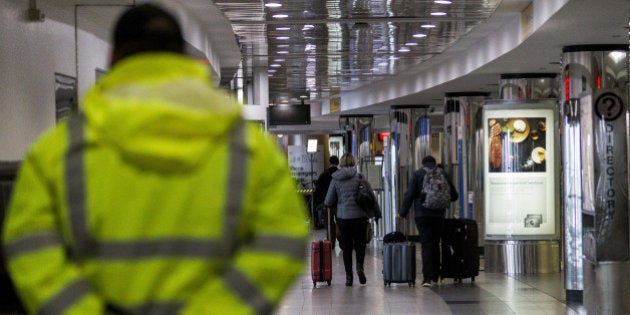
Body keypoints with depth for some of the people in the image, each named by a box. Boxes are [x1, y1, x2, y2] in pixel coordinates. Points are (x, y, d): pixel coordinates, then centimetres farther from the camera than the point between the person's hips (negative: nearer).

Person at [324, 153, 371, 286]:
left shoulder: (336, 179, -1)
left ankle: (349, 276, 7)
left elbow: (328, 202, 1)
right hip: (359, 215, -1)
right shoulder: (359, 177, -5)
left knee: (346, 247, 10)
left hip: (343, 217, 1)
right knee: (360, 243, 13)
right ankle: (359, 266, -12)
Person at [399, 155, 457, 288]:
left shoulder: (417, 174, 1)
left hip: (422, 215, -2)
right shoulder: (443, 175, 8)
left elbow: (409, 195, -6)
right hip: (439, 215, 2)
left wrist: (403, 212, 2)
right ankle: (435, 275, 21)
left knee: (426, 245, -6)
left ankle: (427, 277, -17)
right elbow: (454, 195, 10)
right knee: (436, 244, 16)